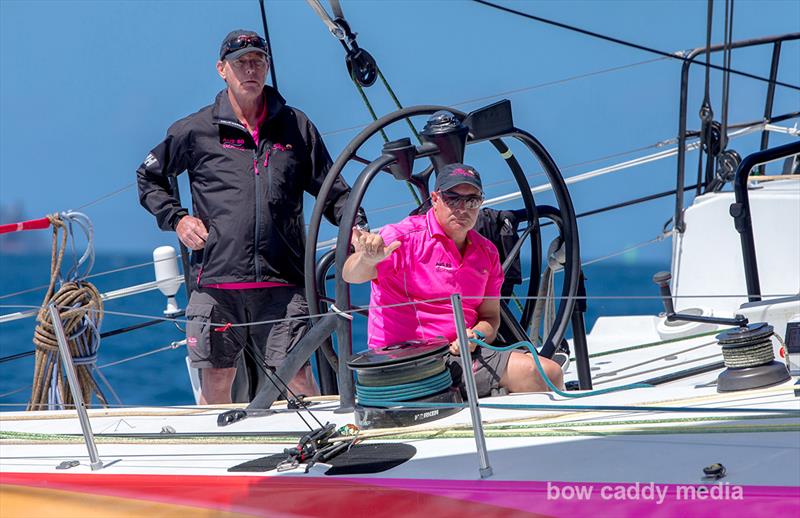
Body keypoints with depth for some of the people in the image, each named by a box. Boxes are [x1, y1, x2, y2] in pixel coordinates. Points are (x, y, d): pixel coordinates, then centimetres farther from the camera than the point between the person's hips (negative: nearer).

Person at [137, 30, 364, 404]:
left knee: (298, 379, -7)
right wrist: (176, 219, 6)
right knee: (216, 380, 5)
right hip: (217, 282, 0)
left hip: (281, 284, 0)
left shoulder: (296, 127, 12)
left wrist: (356, 226, 0)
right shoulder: (195, 130, 7)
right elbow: (149, 177, 20)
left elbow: (332, 190, 17)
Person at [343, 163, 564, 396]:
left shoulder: (486, 252, 13)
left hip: (461, 353, 7)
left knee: (549, 373, -11)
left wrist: (474, 336, -7)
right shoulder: (404, 238, -8)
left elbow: (490, 316, 19)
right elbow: (352, 275, -23)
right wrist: (367, 258, -49)